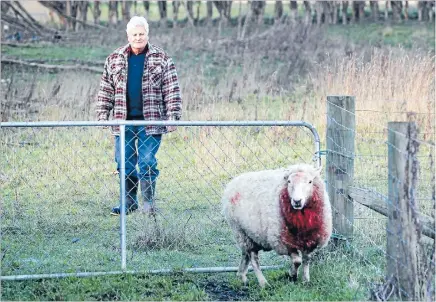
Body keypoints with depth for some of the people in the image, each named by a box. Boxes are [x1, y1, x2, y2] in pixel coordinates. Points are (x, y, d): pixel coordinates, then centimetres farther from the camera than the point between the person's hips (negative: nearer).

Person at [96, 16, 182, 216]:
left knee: (147, 162, -4)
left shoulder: (161, 59, 2)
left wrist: (173, 116, -7)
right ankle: (129, 201, 16)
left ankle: (148, 203, 5)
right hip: (123, 121, 3)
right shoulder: (114, 59, 9)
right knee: (124, 163, 6)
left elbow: (171, 90, 0)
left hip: (150, 121, -3)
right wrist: (102, 115, 6)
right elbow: (106, 90, 13)